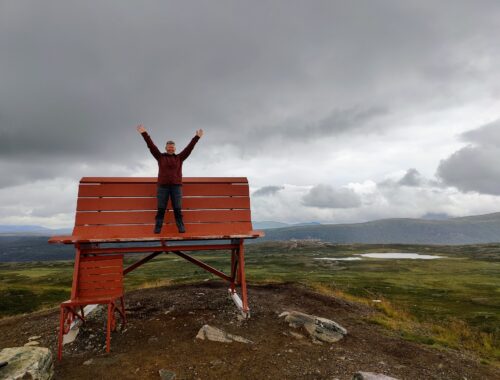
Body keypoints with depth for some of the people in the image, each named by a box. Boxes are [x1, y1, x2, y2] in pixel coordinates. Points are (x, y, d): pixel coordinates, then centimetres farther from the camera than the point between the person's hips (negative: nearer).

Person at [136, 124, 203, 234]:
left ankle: (181, 227, 5)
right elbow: (151, 146, 3)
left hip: (176, 186, 0)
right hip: (162, 187, 0)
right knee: (161, 209, 1)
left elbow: (189, 147, 6)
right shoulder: (160, 157, 9)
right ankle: (157, 227, 6)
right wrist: (144, 133, -3)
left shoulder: (179, 158, 11)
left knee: (177, 209, 1)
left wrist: (197, 137, 2)